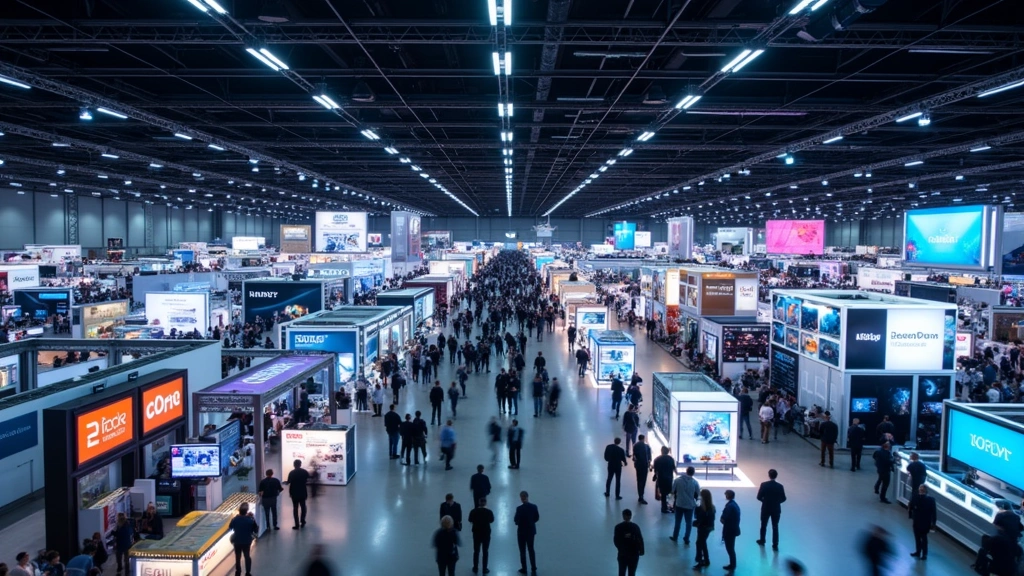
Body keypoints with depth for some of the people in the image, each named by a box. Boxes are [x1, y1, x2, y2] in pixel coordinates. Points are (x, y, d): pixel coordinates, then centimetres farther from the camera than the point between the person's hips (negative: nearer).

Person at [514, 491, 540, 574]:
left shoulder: (519, 508, -22)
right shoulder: (534, 506, -8)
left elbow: (516, 520, -15)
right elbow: (537, 518, 0)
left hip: (522, 531, -4)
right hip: (531, 531, 4)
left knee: (522, 551, 9)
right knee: (531, 549, 17)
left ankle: (524, 569, 16)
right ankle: (533, 568, 22)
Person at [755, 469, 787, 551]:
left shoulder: (764, 485, -16)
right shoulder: (780, 486, -12)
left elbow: (759, 497, -12)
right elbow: (783, 499, -5)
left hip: (766, 509, 0)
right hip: (776, 509, 0)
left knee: (763, 525, 19)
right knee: (775, 527, 10)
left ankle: (762, 541, 34)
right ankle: (775, 545, 11)